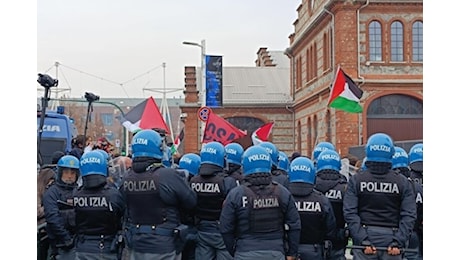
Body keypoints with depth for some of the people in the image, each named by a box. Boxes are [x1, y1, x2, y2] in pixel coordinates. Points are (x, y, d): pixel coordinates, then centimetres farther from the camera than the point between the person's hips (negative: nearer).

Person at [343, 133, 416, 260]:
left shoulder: (356, 180, -2)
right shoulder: (402, 182, -1)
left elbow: (350, 213, -9)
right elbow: (409, 215, -7)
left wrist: (363, 240, -10)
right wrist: (398, 242, -8)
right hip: (391, 238, 0)